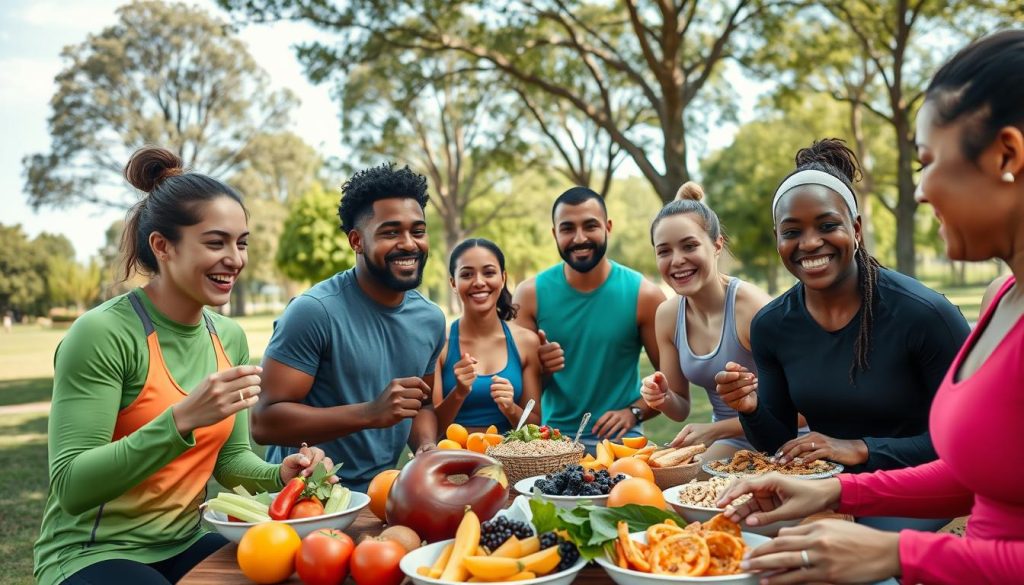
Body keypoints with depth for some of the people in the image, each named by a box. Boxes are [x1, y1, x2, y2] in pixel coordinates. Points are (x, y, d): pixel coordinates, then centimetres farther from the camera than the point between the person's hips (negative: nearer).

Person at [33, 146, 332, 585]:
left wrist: (279, 475, -11)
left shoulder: (229, 337, 2)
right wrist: (182, 420, -32)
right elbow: (70, 487, -21)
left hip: (185, 546, 6)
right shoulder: (101, 333, -18)